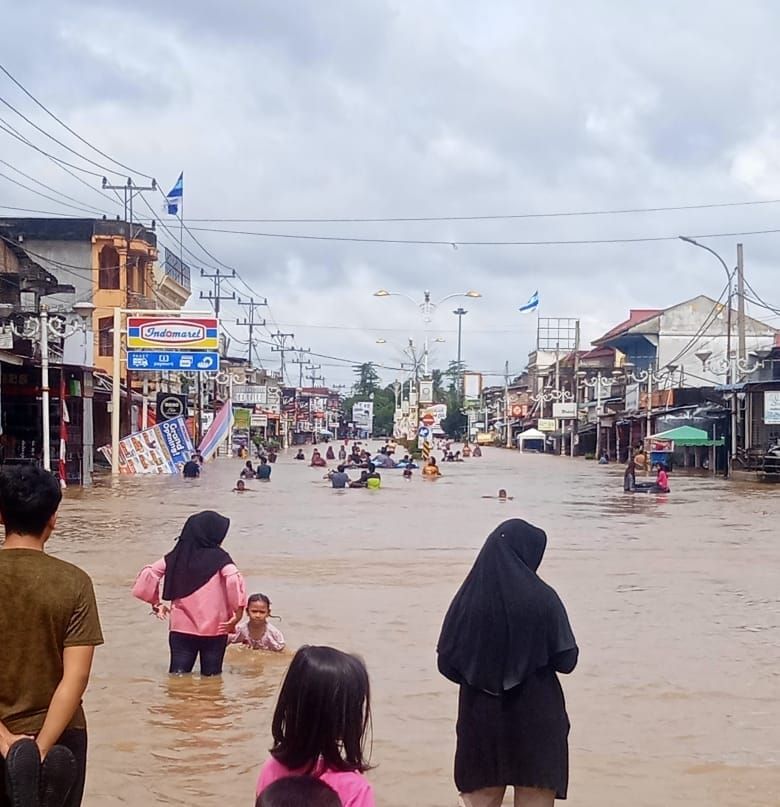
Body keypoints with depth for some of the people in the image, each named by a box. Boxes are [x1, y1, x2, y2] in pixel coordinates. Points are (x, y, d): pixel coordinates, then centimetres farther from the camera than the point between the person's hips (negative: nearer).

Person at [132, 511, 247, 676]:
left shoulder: (176, 556, 4)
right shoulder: (219, 557, -8)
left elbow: (149, 574, 2)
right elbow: (234, 580, -24)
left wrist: (156, 603, 13)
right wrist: (238, 612, -16)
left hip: (181, 627, 3)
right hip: (214, 629, -3)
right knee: (211, 676, 10)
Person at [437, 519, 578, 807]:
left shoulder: (467, 599, -5)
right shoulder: (542, 598, -12)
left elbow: (447, 664, -1)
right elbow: (566, 660, -9)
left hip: (480, 718, 3)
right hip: (536, 718, -2)